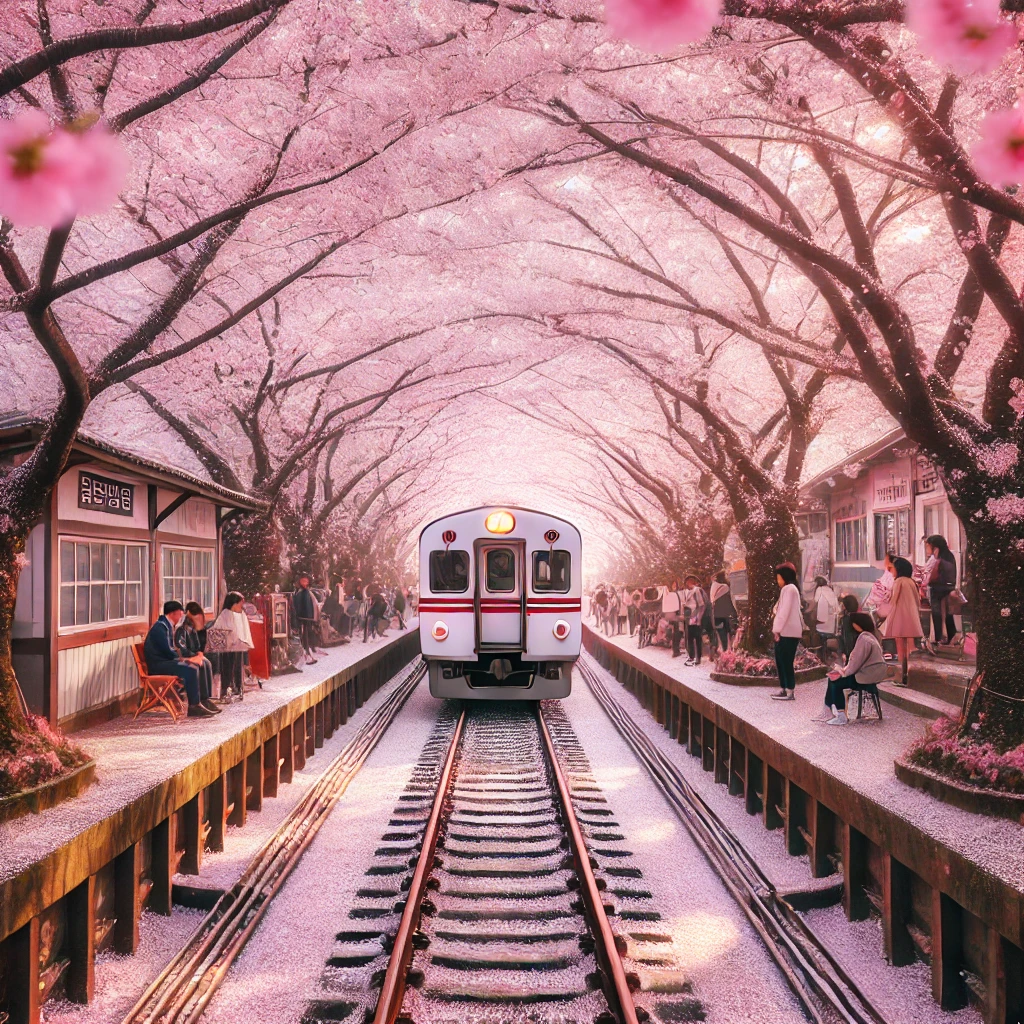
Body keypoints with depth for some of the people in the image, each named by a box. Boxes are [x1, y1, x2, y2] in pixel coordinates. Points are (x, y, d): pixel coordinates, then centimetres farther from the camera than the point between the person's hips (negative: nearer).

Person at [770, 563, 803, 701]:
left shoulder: (788, 588, -10)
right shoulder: (789, 588, 23)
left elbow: (785, 611, -18)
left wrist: (777, 629, -17)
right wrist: (777, 629, 15)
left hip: (787, 632, -10)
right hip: (786, 632, 10)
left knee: (786, 662, -7)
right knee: (781, 661, 12)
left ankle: (790, 692, -5)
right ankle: (783, 689, 17)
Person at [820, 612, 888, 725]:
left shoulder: (864, 638, -20)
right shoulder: (869, 636, 14)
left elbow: (857, 660, -21)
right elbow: (857, 658, 18)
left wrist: (845, 672, -8)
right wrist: (846, 669, 7)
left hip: (867, 676, -10)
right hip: (869, 672, 10)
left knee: (836, 682, -8)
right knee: (832, 678, 8)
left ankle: (841, 717, -2)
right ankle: (830, 712, 8)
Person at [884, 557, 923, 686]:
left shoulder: (898, 581, -8)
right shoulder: (912, 582, 11)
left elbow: (894, 601, -9)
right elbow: (918, 601, 13)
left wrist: (888, 616, 2)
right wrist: (917, 615, 20)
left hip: (899, 618, -6)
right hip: (912, 619, 6)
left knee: (901, 648, -2)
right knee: (910, 648, 6)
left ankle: (904, 677, -4)